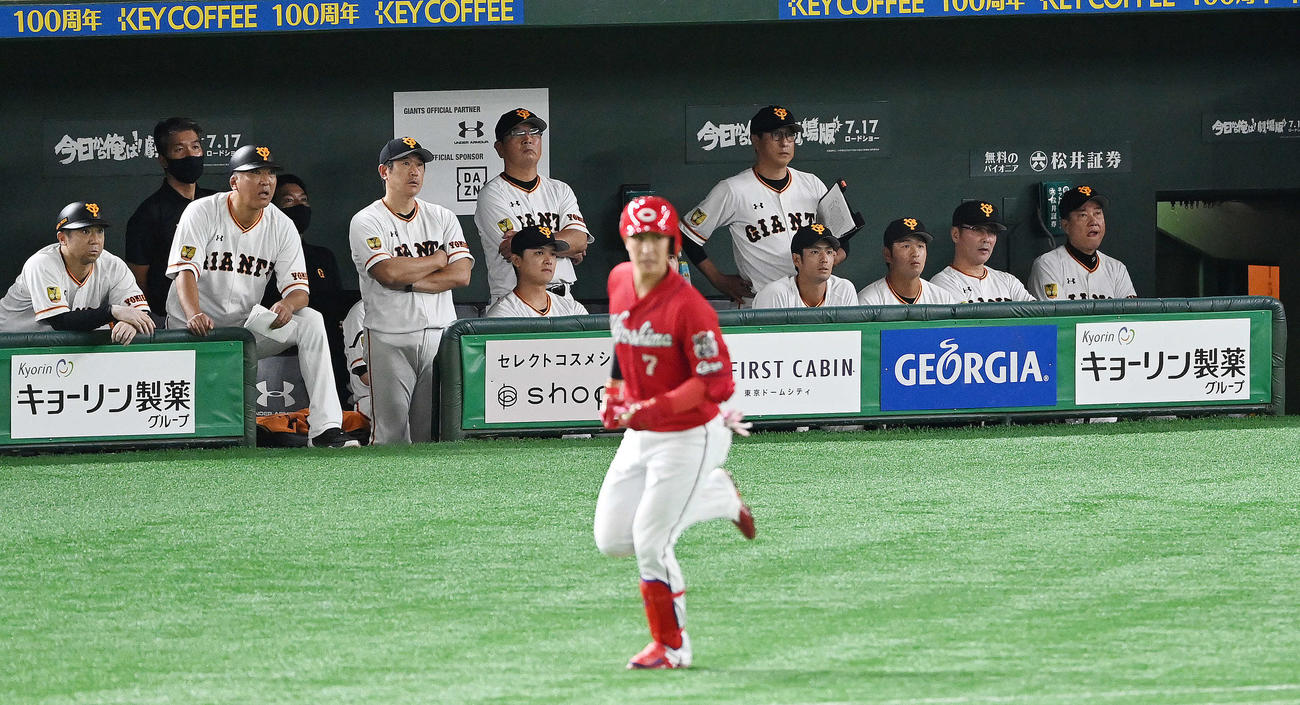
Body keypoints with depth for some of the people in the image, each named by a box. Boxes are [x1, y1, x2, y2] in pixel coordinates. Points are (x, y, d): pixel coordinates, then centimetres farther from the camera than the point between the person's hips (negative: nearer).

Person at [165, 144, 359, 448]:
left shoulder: (281, 226, 2)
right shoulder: (202, 213, -8)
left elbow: (299, 288, -3)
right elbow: (185, 271, -20)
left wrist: (288, 304, -30)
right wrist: (194, 315, -41)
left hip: (247, 326, 4)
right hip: (196, 331, -4)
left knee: (311, 321, -20)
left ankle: (326, 428, -26)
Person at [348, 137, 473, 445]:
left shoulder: (443, 218, 13)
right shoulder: (366, 222, 0)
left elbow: (461, 275, 1)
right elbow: (389, 273, -15)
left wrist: (407, 282, -9)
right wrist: (440, 258, -1)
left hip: (440, 335, 3)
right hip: (389, 337, -3)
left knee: (435, 430, 0)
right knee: (390, 430, -8)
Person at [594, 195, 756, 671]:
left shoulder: (687, 306, -24)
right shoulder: (619, 281, -1)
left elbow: (718, 382, -26)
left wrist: (656, 408, -34)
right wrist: (618, 393, 15)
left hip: (687, 438, -8)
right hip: (638, 436, 8)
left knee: (650, 545, -7)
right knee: (612, 540, 8)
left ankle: (672, 648, 13)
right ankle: (716, 495, 26)